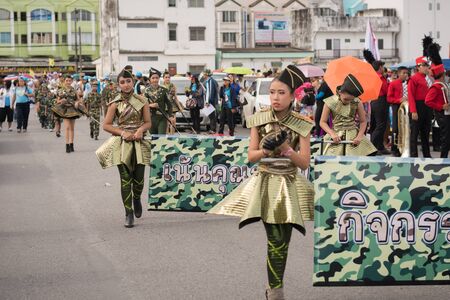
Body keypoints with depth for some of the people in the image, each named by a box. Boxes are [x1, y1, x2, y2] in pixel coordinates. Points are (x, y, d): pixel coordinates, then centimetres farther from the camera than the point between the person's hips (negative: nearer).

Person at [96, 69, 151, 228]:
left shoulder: (142, 101, 3)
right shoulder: (115, 103, 0)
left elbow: (148, 122, 7)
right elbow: (106, 125, 0)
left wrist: (141, 130, -14)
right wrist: (123, 132, -12)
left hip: (139, 143, 1)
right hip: (122, 143, -1)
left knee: (139, 178, -1)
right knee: (125, 179, -3)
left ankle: (137, 199, 34)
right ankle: (129, 214, 4)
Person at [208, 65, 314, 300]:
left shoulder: (301, 125, -3)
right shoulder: (259, 120, 0)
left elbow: (305, 163, -5)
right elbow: (251, 156, 1)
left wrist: (287, 149, -19)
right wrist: (266, 150, -18)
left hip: (289, 185, 1)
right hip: (266, 183, -1)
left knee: (282, 242, 2)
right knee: (275, 241, -8)